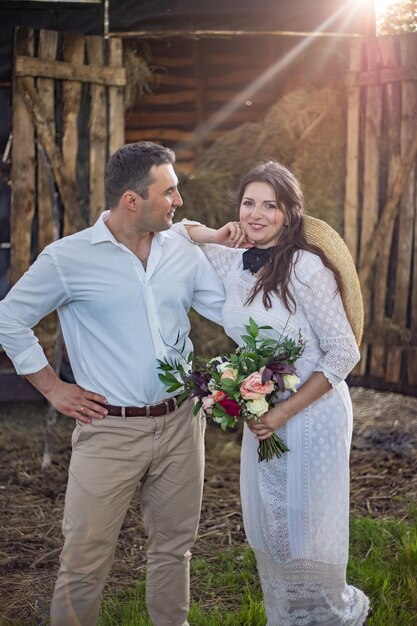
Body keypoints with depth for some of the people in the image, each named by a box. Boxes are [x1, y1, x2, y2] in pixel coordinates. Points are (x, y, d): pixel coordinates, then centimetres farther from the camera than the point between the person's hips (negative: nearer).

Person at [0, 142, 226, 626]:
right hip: (110, 431, -4)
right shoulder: (69, 258, -7)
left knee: (173, 548, 17)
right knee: (84, 564, 0)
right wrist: (53, 388, -1)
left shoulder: (184, 252, 5)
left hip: (180, 424, 4)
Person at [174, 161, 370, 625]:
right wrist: (219, 236, -2)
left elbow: (344, 353, -17)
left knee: (304, 532, 4)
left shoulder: (305, 266, -18)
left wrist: (286, 411, -19)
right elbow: (173, 231, 16)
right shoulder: (232, 262, 1)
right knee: (266, 530, 16)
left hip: (311, 412, -6)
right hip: (262, 417, 6)